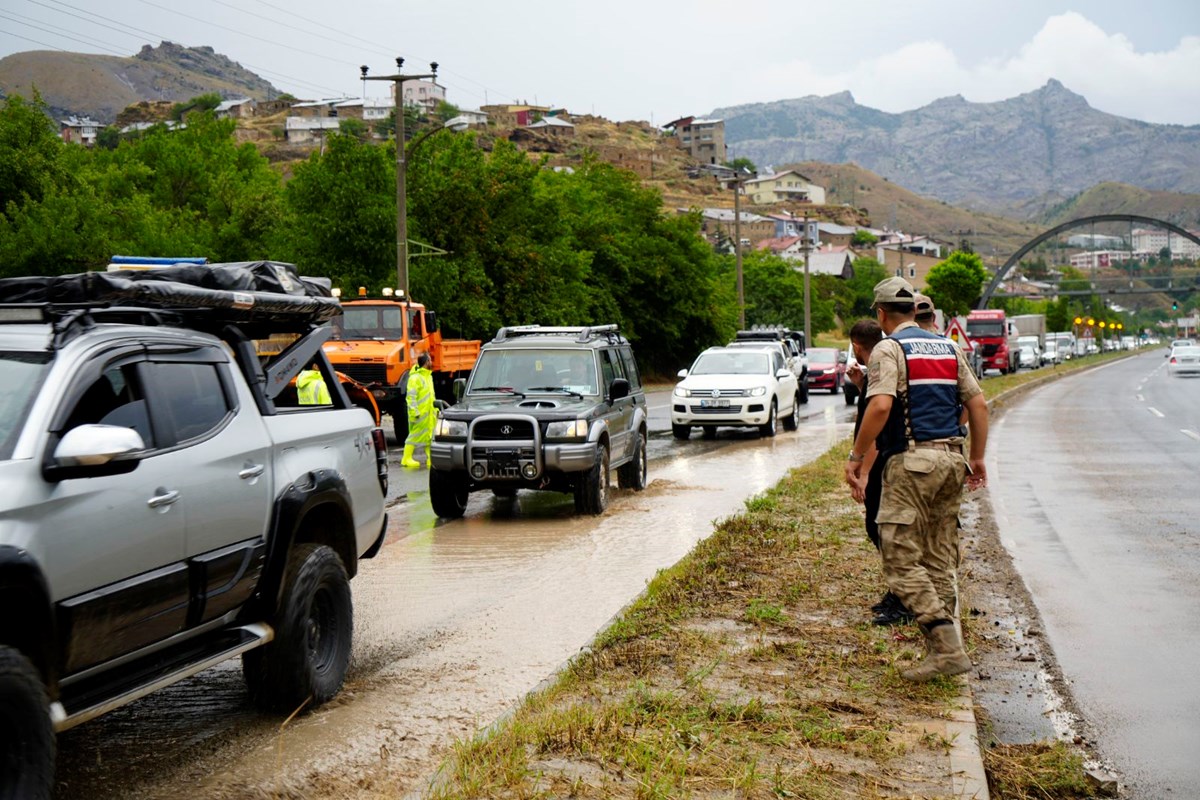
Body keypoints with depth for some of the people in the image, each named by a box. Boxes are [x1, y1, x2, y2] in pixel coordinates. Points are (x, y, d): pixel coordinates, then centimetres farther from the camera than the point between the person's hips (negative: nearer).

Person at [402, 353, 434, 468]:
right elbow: (411, 396, -19)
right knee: (415, 435, -4)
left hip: (429, 413, 9)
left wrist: (434, 407, 20)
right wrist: (414, 411, -24)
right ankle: (407, 459, 3)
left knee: (430, 435, 9)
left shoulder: (429, 376, 16)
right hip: (419, 413, -9)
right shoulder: (415, 377, -14)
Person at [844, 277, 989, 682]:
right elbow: (978, 404, 14)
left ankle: (948, 647, -14)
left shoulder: (889, 349, -5)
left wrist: (856, 457, -12)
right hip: (951, 459, 7)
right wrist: (977, 458, 21)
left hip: (912, 460, -7)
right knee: (940, 561, 13)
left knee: (901, 560, -4)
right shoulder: (947, 347, 16)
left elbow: (880, 406, -20)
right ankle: (942, 650, 14)